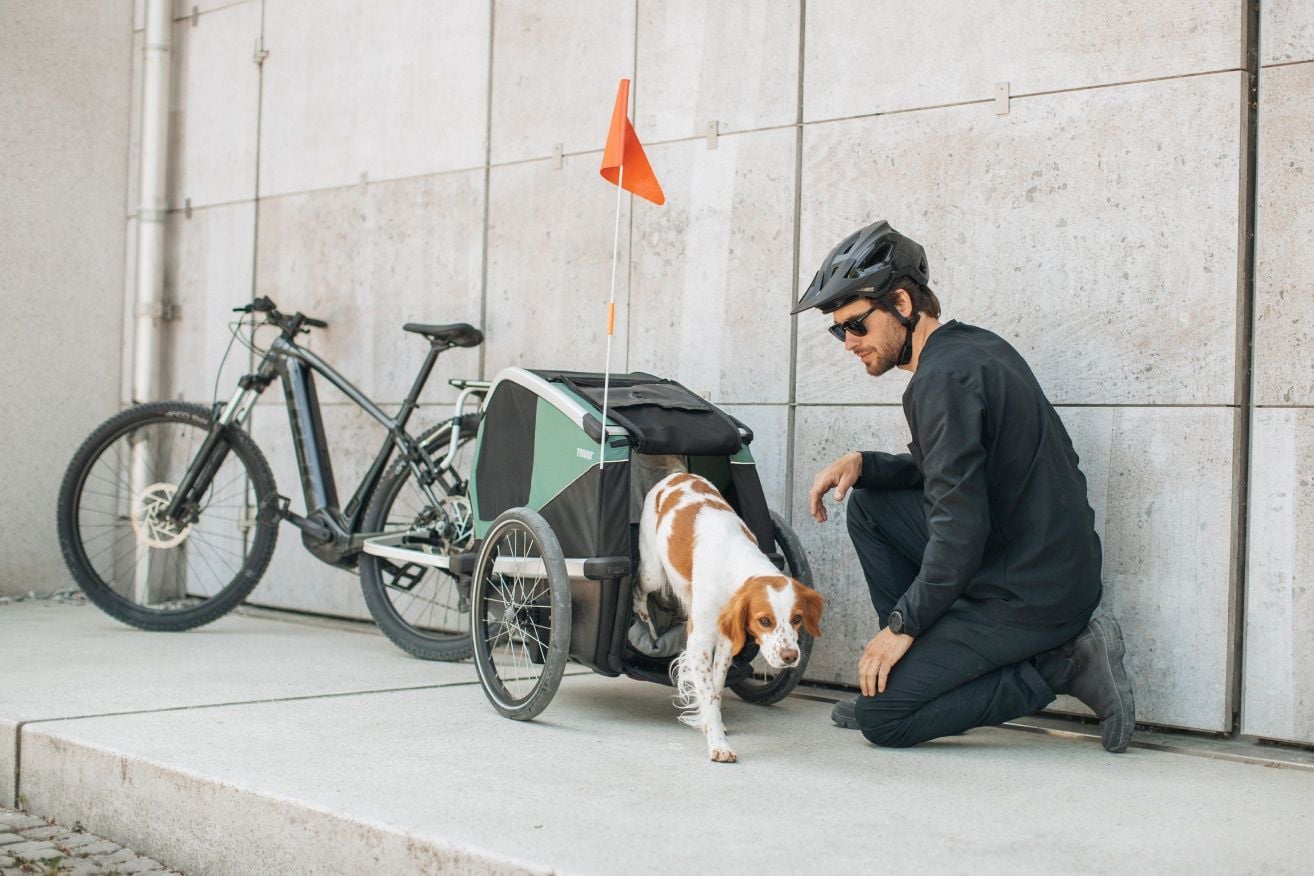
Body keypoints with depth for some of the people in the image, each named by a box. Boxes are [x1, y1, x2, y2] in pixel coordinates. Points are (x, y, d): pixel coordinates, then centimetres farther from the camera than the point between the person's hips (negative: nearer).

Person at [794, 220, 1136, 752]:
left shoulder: (945, 376, -19)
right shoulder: (973, 346, 11)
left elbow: (961, 528, -24)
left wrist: (902, 624, -15)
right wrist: (863, 464, 7)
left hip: (1028, 595, -10)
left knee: (881, 718, -6)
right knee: (868, 504, 16)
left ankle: (1058, 667, -5)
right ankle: (917, 669, 13)